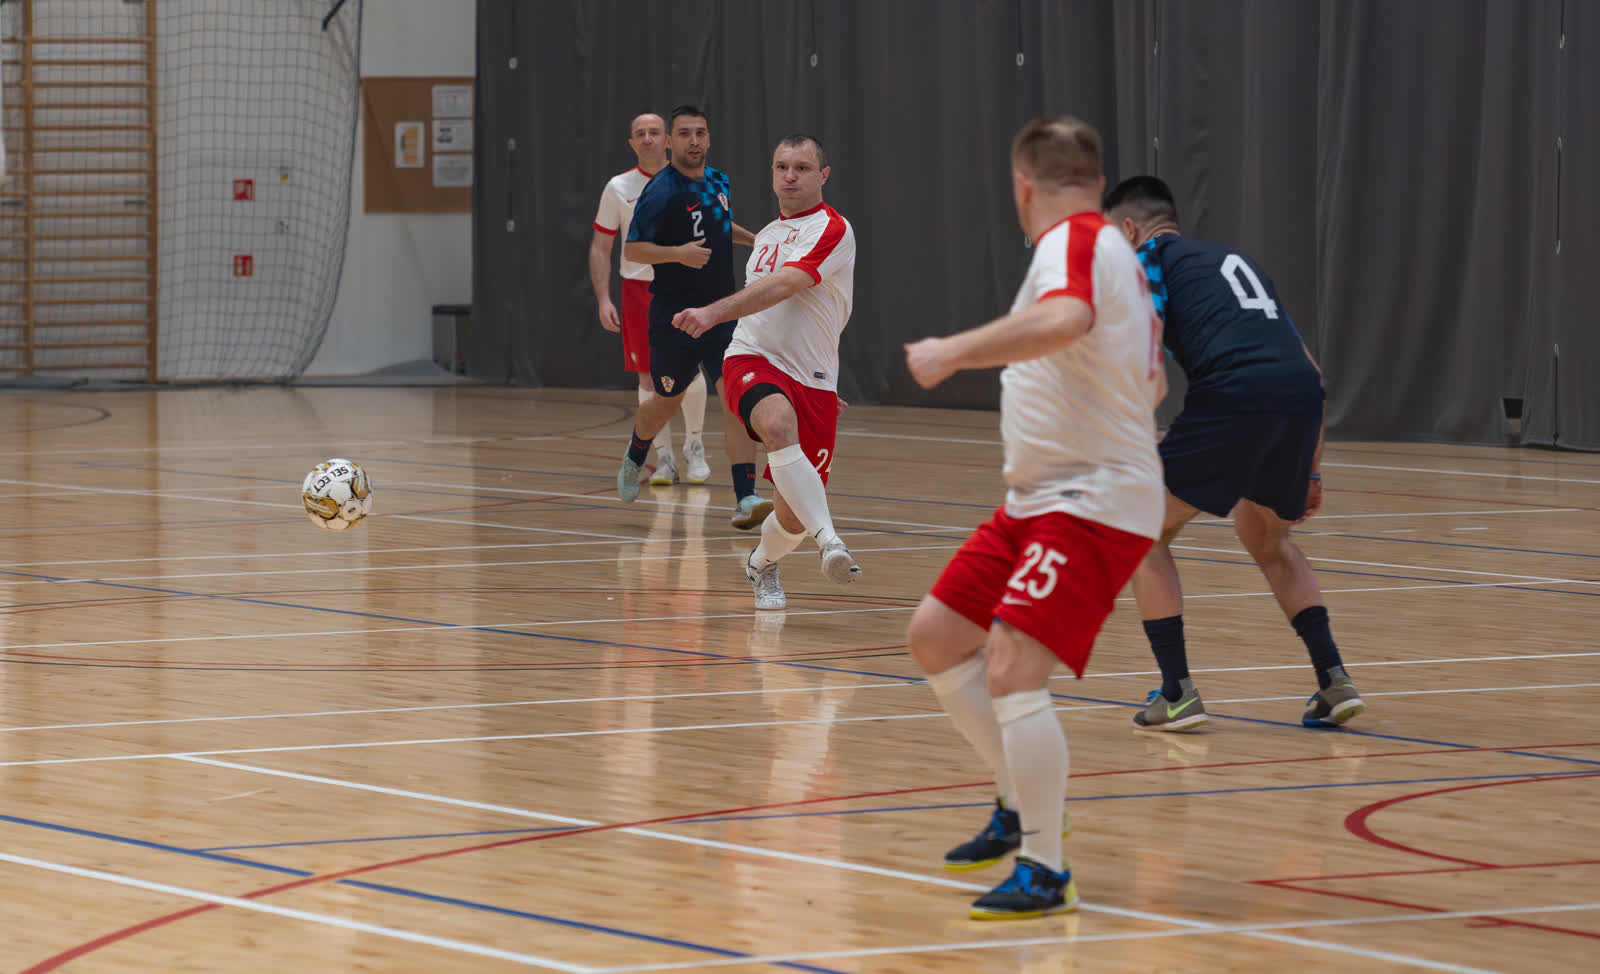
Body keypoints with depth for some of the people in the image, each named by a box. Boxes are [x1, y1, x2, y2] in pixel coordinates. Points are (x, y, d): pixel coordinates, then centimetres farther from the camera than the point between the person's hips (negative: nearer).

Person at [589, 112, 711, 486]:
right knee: (649, 375, 0)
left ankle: (694, 448, 11)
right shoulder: (618, 188, 2)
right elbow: (600, 248, 6)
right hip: (638, 289, 1)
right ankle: (663, 458, 9)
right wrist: (603, 299, -4)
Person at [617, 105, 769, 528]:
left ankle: (745, 499, -19)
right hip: (674, 315, -4)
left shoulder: (718, 182, 8)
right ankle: (635, 458, 47)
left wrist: (755, 238, 18)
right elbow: (631, 249, -16)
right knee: (665, 403, 13)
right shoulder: (660, 191, -14)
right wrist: (677, 253, -29)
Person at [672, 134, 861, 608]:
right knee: (779, 422, -35)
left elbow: (782, 287, -21)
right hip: (751, 360, 3)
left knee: (793, 515, -2)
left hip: (811, 379, -3)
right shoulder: (767, 235, 19)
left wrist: (714, 312, -33)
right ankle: (828, 541, -46)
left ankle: (761, 565, 34)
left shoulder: (832, 229, -6)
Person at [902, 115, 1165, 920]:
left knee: (1011, 668, -21)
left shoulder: (1073, 242, -13)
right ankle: (1022, 808, 25)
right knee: (935, 638, 13)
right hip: (1038, 495, 11)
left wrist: (952, 353, -35)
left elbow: (1066, 319, -38)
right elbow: (1151, 383, 28)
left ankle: (1044, 871, -16)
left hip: (1092, 502, -11)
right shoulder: (1113, 251, 18)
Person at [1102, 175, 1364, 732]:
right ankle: (1334, 680, 17)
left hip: (1233, 398, -6)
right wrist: (1309, 470, 34)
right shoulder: (1232, 259, 34)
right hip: (1302, 394, 6)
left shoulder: (1151, 256, 15)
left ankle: (1177, 693, 6)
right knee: (1267, 540, 30)